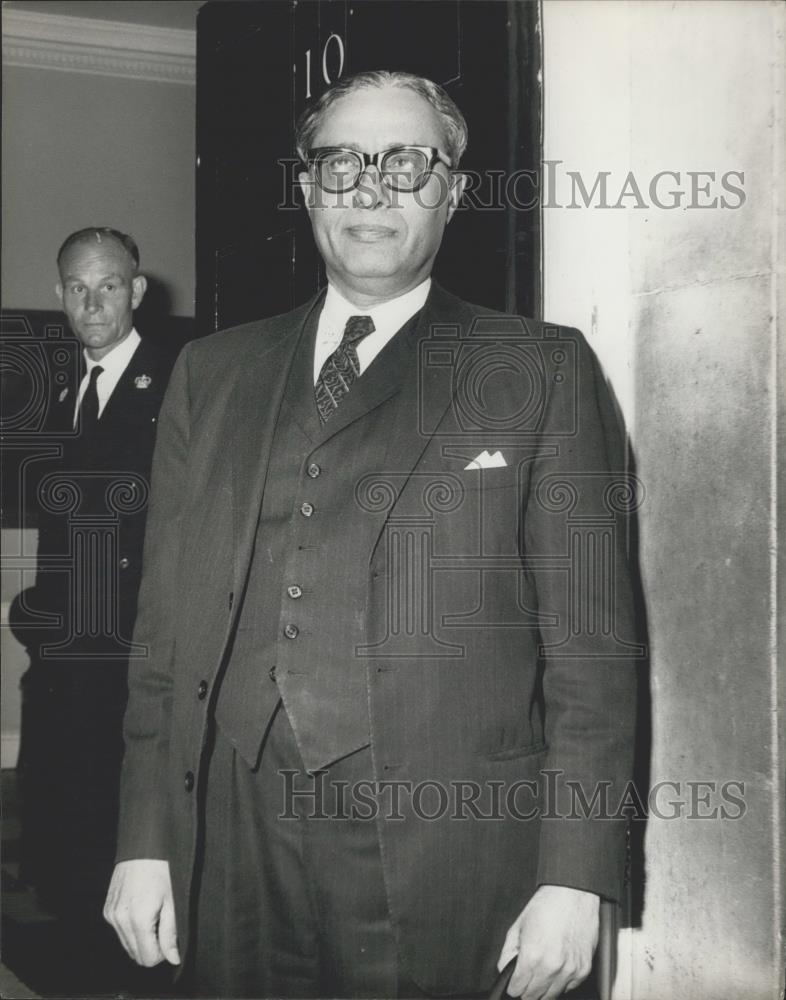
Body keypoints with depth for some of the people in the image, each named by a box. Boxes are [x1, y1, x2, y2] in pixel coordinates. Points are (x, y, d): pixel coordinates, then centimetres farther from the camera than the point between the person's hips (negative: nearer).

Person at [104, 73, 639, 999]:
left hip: (447, 858, -2)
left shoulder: (540, 370, 2)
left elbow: (590, 641, -3)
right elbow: (167, 624, 10)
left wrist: (573, 879, -8)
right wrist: (145, 840, 4)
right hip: (235, 848, 3)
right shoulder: (212, 373, 11)